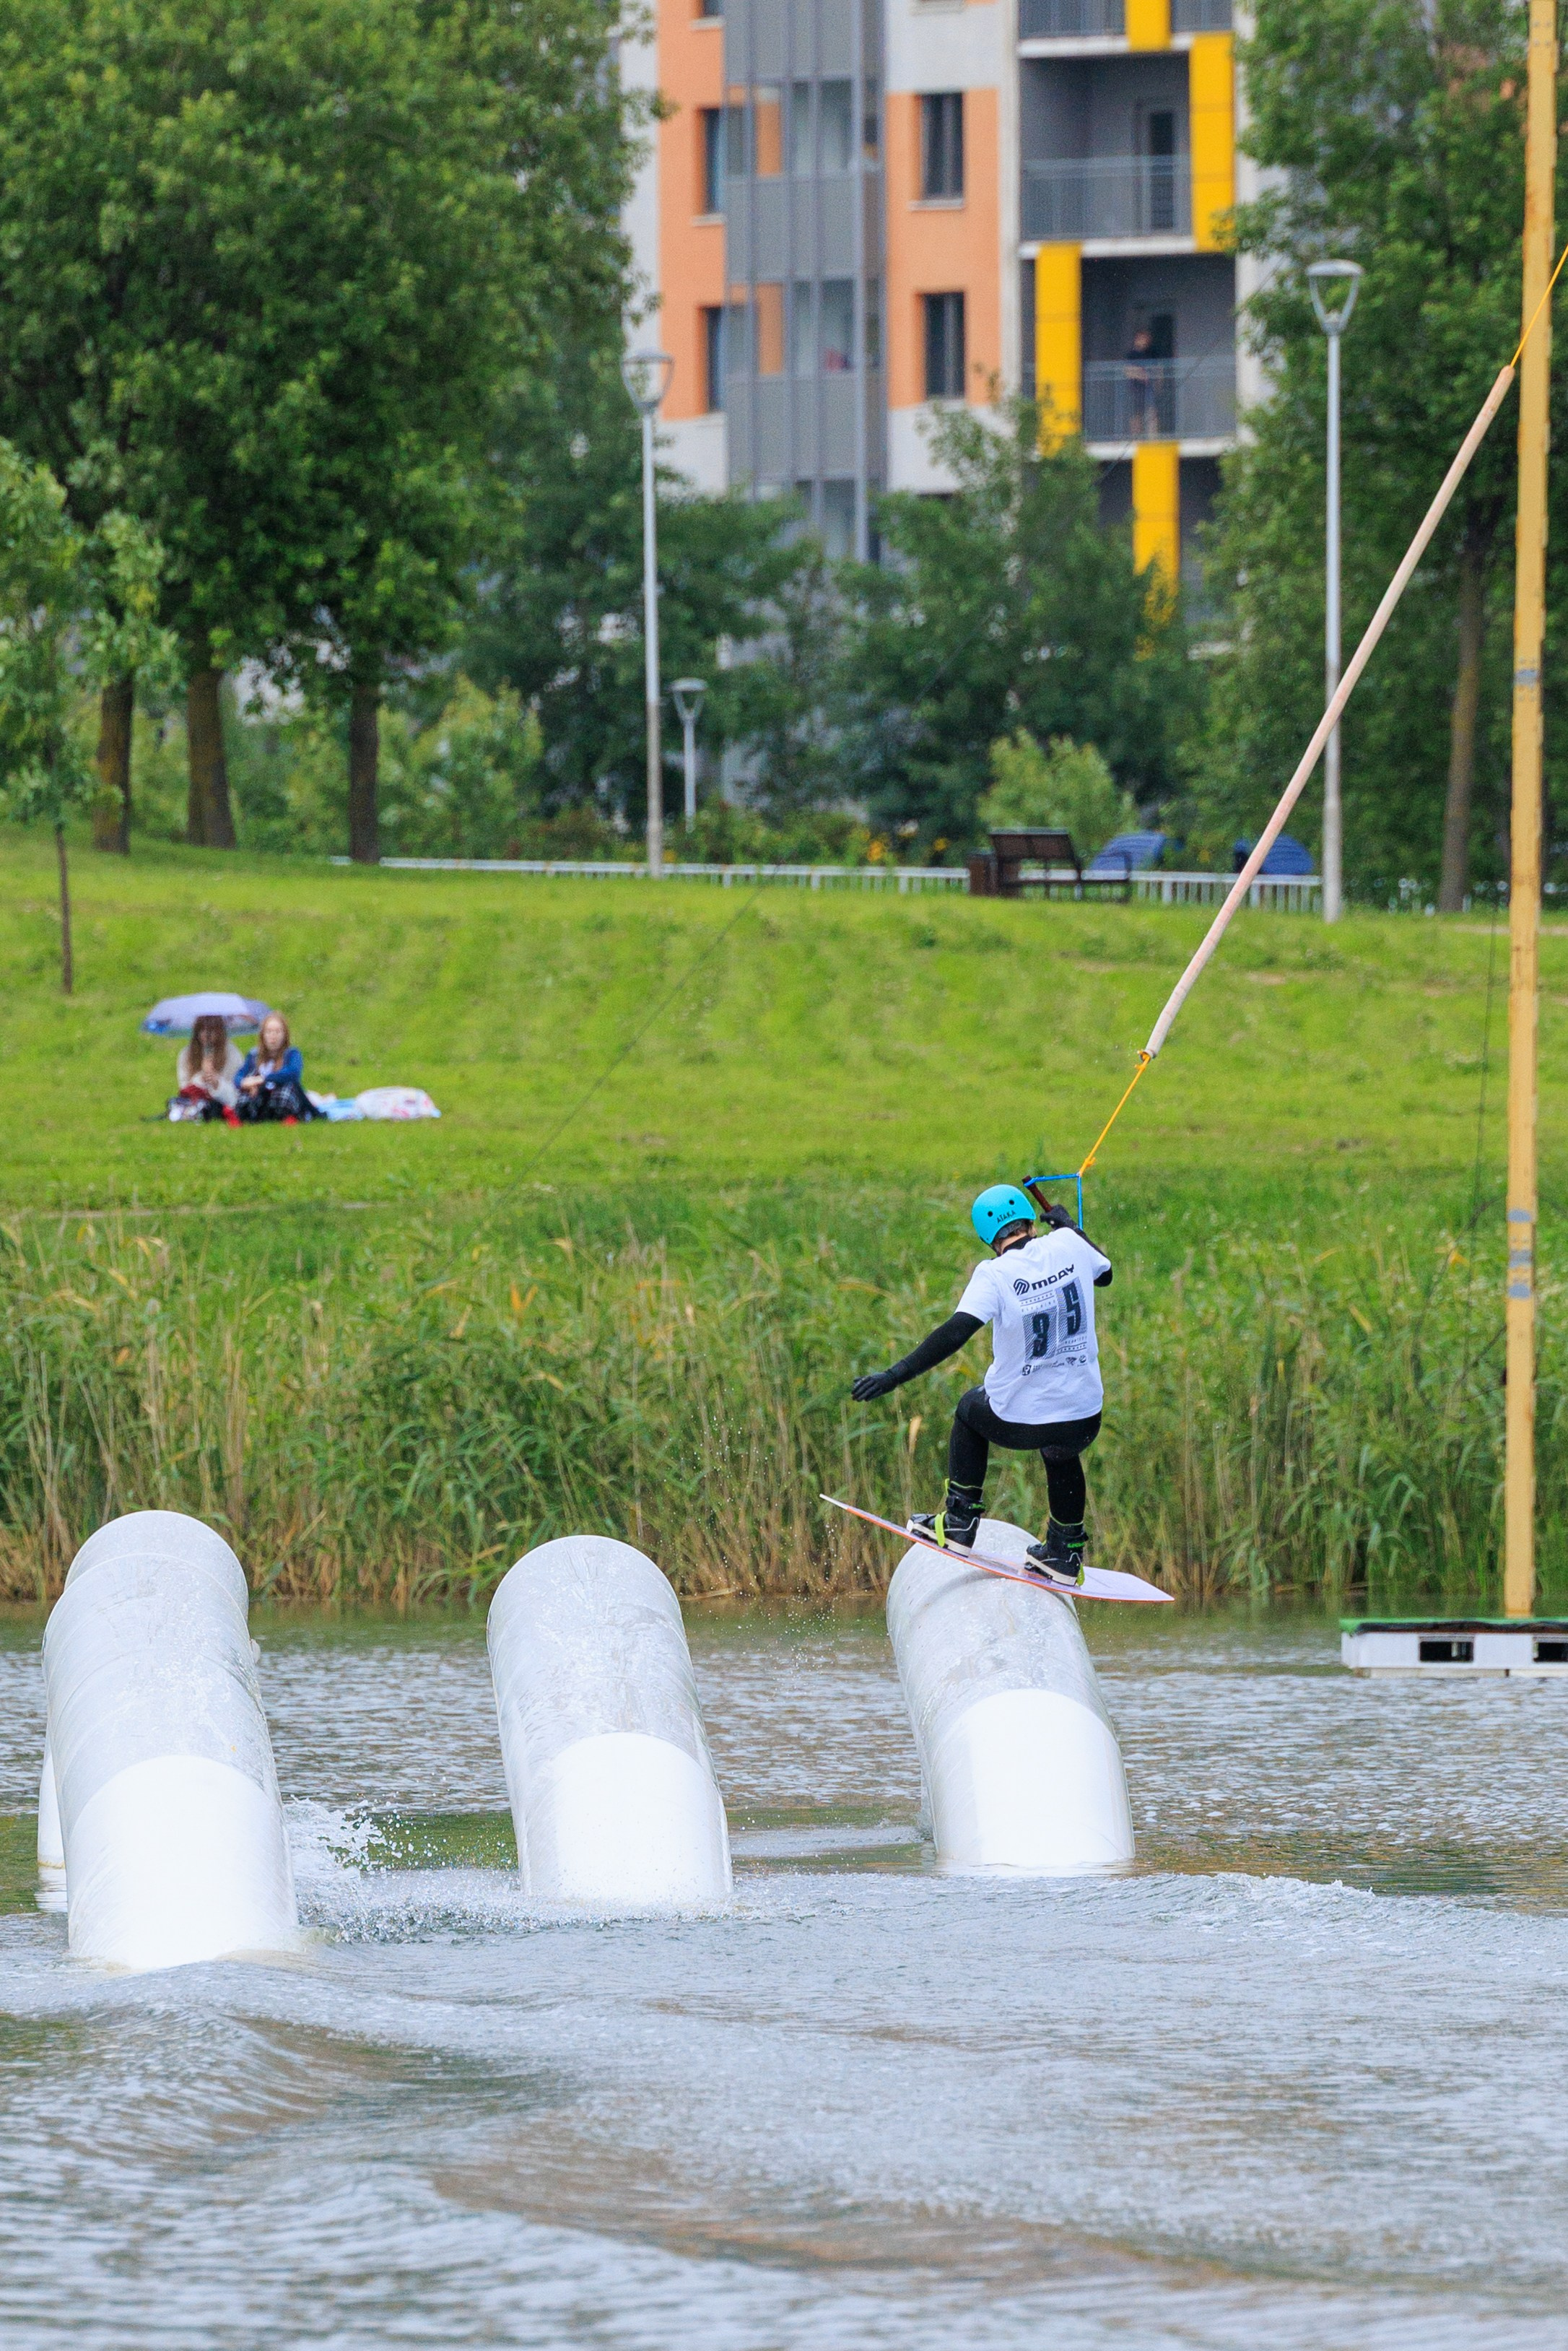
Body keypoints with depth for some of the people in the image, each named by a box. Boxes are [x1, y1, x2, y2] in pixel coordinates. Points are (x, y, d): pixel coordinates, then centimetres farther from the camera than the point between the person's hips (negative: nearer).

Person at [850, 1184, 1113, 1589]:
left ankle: (959, 1522, 30)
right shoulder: (1068, 1245, -3)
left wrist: (896, 1375, -26)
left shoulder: (994, 1274, -14)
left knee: (970, 1409, 32)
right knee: (1061, 1456, 40)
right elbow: (1105, 1274, 20)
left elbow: (957, 1332, -27)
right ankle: (1065, 1552, 45)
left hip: (1019, 1423, -3)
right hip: (1083, 1423, 3)